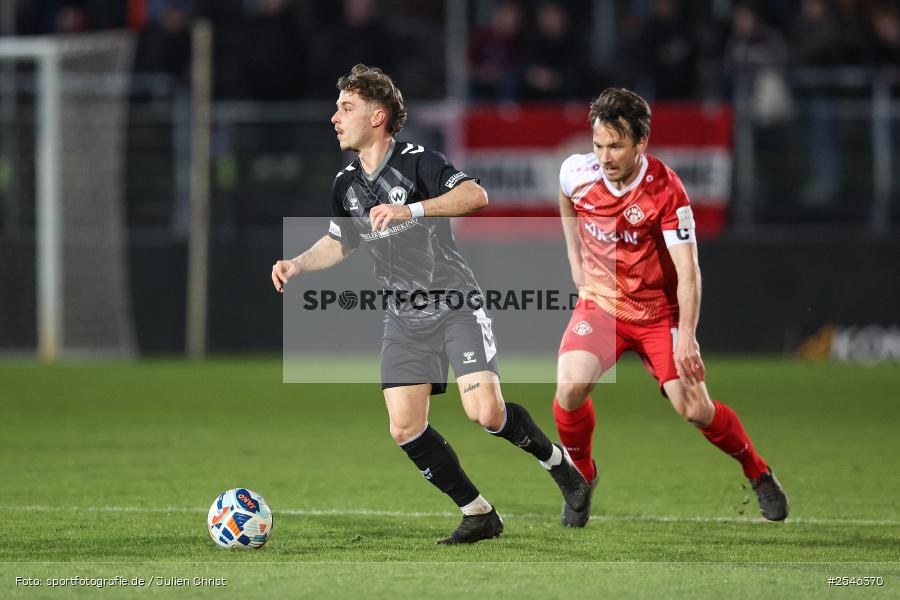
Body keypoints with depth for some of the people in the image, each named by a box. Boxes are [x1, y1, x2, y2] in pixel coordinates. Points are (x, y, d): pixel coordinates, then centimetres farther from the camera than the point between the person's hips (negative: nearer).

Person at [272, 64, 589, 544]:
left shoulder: (416, 162, -12)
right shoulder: (346, 185, 8)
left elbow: (475, 194, -26)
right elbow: (338, 243, 23)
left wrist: (411, 209, -35)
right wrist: (297, 265, 6)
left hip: (457, 307, -6)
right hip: (405, 319, 6)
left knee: (485, 412, -20)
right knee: (405, 429, -6)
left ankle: (559, 462, 8)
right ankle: (478, 514, 7)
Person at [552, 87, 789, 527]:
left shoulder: (665, 190, -22)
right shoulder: (578, 173, -12)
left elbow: (687, 269, -25)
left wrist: (686, 337, -34)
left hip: (658, 312, -2)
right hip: (600, 303, 2)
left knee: (695, 410, -10)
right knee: (570, 388, -22)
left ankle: (758, 474, 18)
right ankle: (582, 477, 4)